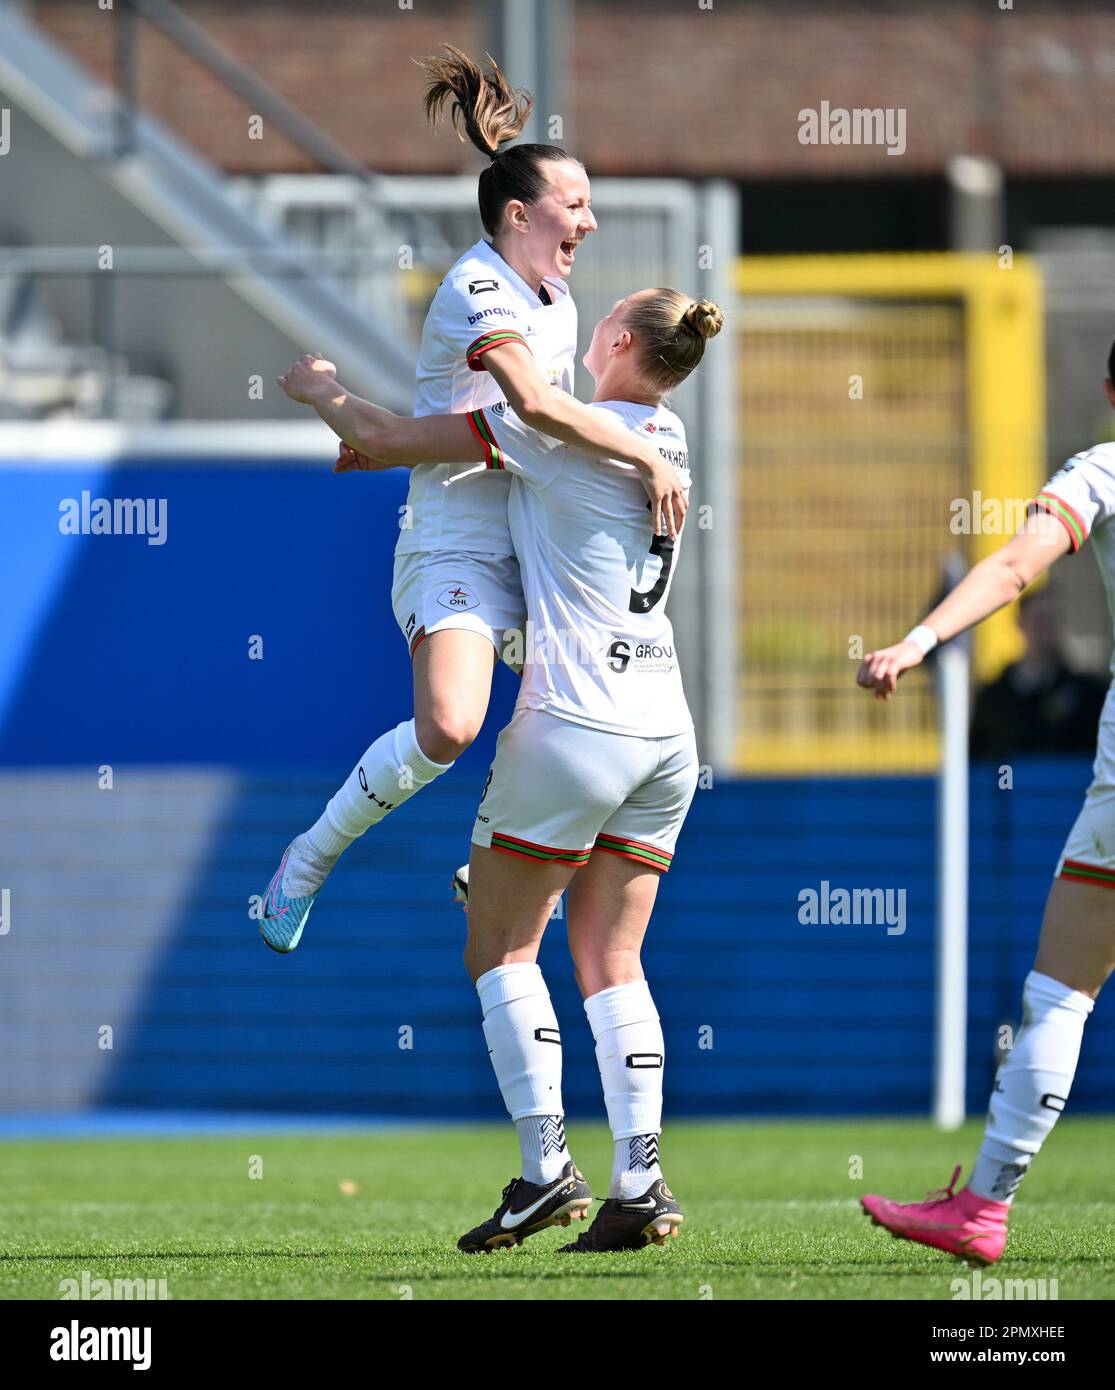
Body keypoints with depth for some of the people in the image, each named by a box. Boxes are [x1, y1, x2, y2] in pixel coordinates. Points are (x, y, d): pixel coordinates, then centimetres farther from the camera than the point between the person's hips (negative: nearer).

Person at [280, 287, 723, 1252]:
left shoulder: (561, 429, -11)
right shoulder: (665, 441, 12)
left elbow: (383, 440, -5)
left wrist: (324, 391, 16)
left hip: (576, 725, -7)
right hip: (667, 736, 7)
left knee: (500, 946, 4)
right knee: (610, 959, 8)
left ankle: (547, 1168, -6)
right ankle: (640, 1183, -4)